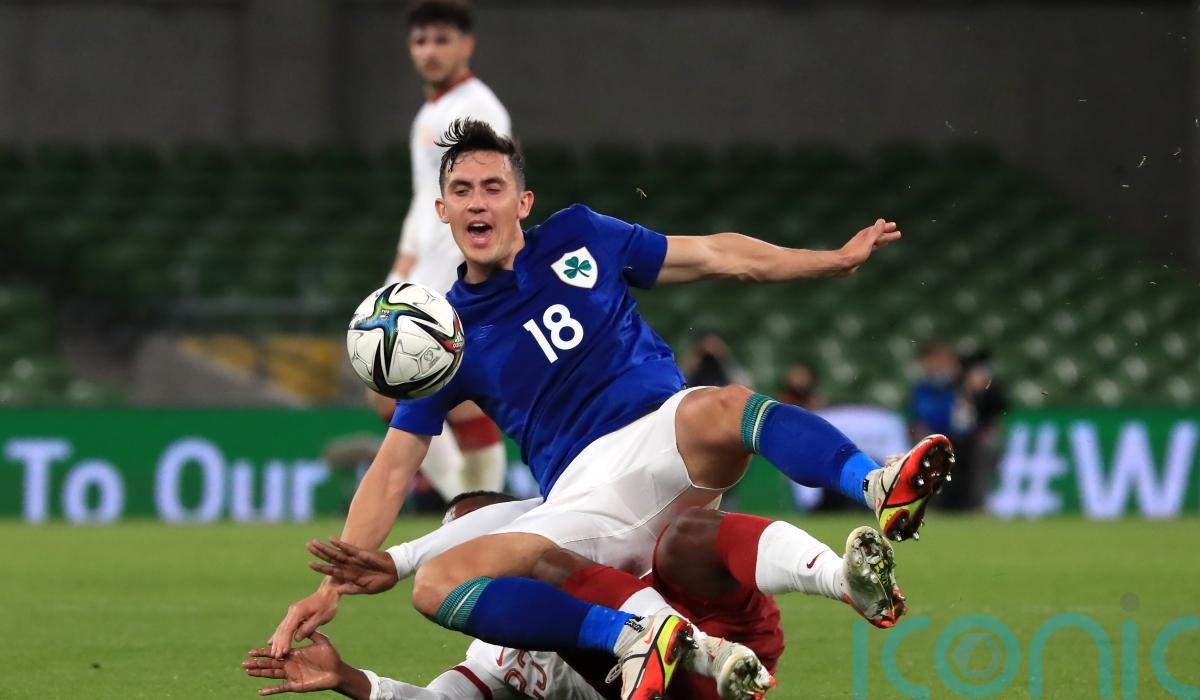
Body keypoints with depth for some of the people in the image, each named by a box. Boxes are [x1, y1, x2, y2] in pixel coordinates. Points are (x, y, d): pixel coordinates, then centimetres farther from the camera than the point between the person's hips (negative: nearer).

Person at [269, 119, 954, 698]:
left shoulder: (577, 238, 12)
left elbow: (716, 256, 17)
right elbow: (392, 471, 12)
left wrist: (840, 258, 11)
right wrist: (333, 587, 3)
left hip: (666, 434, -1)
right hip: (580, 500, 1)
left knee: (722, 409, -37)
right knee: (437, 585, -25)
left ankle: (880, 489, -62)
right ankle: (633, 638, -39)